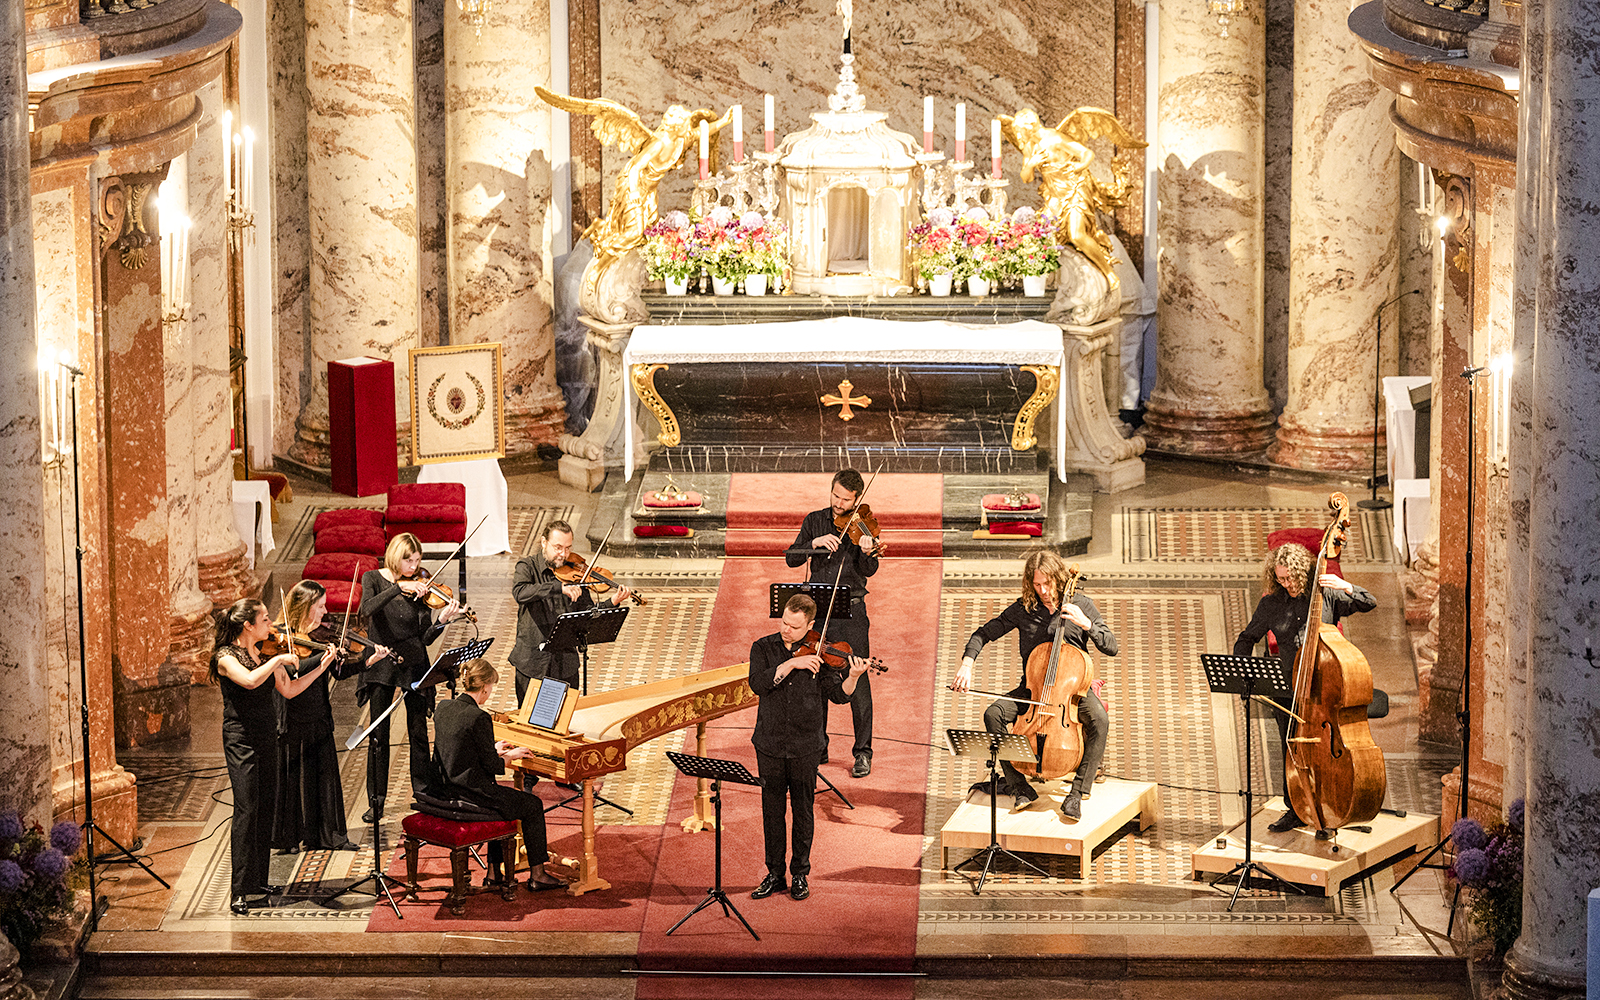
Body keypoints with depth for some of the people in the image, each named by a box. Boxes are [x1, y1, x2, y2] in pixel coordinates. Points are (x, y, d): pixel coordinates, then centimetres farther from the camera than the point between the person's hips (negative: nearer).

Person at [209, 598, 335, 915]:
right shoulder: (226, 657, -12)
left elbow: (289, 689, 12)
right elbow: (250, 680, -31)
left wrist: (320, 668, 6)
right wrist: (279, 660, -21)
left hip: (266, 737, 7)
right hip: (241, 739, -7)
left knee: (266, 807, 9)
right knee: (247, 809, -11)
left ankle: (258, 882, 18)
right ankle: (242, 892, -11)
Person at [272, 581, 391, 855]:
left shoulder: (320, 635, 6)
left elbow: (338, 672, 6)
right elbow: (291, 668, -28)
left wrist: (369, 660, -4)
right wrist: (325, 656, -31)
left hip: (319, 717, 6)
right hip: (292, 719, -6)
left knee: (324, 773, 10)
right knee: (292, 775, 2)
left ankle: (326, 834, 19)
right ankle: (289, 837, 12)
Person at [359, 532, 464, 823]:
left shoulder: (419, 587, 1)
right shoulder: (373, 579, 0)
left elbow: (426, 638, -3)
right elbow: (367, 610, -22)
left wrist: (443, 620, -22)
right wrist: (399, 587, -29)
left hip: (413, 663, 1)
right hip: (381, 662, -1)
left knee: (418, 733, 3)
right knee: (378, 735, -1)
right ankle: (376, 802, 6)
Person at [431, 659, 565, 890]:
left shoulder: (443, 709, 3)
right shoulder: (478, 718, -22)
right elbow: (491, 765, -17)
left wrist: (493, 750, 22)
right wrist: (510, 756, 3)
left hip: (447, 790, 9)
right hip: (471, 795, -9)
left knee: (502, 797, 33)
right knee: (533, 805, 10)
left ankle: (495, 870, 32)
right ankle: (537, 875, 17)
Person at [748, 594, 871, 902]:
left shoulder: (819, 653, -3)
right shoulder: (764, 648, 0)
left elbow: (839, 695, -6)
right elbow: (758, 683, -16)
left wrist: (853, 677, -25)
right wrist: (791, 664, -24)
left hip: (805, 746, -1)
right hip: (770, 744, 1)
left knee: (803, 810, 6)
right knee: (772, 810, 7)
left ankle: (800, 874, 18)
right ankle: (774, 874, 17)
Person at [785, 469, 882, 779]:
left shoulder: (862, 527, -2)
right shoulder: (815, 521, 8)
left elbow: (868, 571, -14)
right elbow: (791, 558, 1)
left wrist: (868, 552, -36)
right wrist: (814, 543, -16)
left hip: (850, 613, -3)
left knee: (857, 682, -6)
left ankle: (863, 753, 0)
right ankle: (816, 748, 19)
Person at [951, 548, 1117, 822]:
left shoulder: (1081, 604, -2)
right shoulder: (1023, 609, -1)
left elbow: (1111, 647, -4)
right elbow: (984, 634, 4)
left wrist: (1086, 624, -21)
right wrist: (967, 665, -13)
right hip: (1033, 686, 2)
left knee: (1099, 719, -34)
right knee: (993, 714, -26)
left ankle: (1077, 793, -28)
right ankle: (1020, 787, -18)